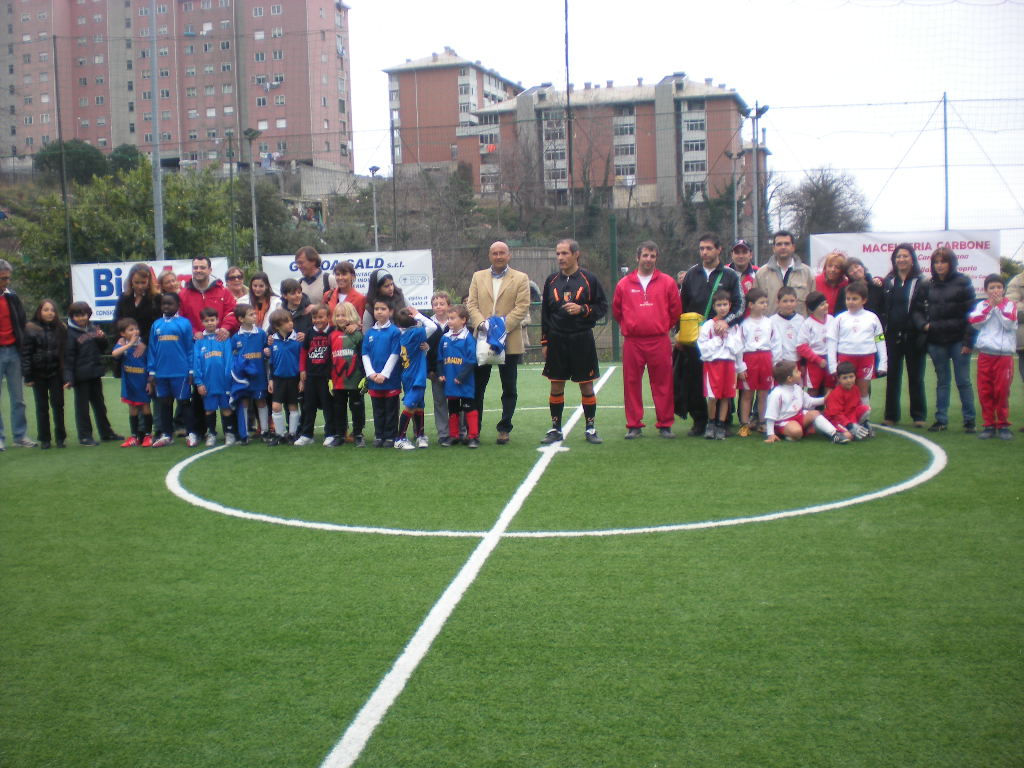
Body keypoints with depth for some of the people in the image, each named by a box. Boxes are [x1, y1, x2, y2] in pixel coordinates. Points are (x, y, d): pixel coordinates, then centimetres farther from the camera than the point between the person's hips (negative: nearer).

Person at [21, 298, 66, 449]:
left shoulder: (61, 329, 0)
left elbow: (66, 352, 0)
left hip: (56, 373, 1)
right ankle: (44, 438, 14)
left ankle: (60, 437, 13)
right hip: (39, 374, -1)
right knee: (42, 407, 7)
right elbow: (26, 353, -5)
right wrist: (28, 376, -8)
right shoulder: (31, 329, -4)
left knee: (58, 405, 4)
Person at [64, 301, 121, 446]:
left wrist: (102, 338, -6)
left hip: (95, 373, 6)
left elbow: (102, 349, 14)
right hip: (81, 375, -6)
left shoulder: (93, 329, 6)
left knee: (99, 404, 16)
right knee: (82, 406, 3)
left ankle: (106, 432, 27)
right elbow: (68, 358, -13)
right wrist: (69, 378, -18)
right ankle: (84, 436, 10)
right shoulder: (70, 333, -10)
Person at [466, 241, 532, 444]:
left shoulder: (520, 278, 3)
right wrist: (482, 323, -13)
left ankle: (504, 429, 14)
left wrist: (503, 326, -17)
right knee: (477, 386, 5)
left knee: (509, 388, 4)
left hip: (509, 341, -2)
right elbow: (471, 304, 4)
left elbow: (522, 307, -6)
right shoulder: (478, 277, 11)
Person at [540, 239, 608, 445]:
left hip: (582, 340, -2)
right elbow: (545, 313, 12)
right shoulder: (551, 281, 8)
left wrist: (582, 309, -16)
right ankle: (556, 429, 15)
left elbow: (602, 307, 1)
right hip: (557, 340, 3)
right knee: (556, 386, 5)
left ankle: (590, 428, 13)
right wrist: (545, 341, 8)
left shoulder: (589, 279, -1)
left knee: (586, 385, 3)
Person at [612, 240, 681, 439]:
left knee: (663, 384, 1)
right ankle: (634, 425, 11)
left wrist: (663, 327, 10)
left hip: (659, 342, -1)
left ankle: (665, 425, 9)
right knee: (631, 383, 3)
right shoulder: (624, 284, 7)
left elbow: (675, 310, 10)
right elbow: (616, 310, 17)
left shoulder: (667, 282, 5)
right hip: (632, 342, 1)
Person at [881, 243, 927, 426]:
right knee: (893, 377, 8)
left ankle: (919, 416, 12)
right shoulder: (888, 282, 10)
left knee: (916, 377, 5)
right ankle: (891, 415, 14)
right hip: (893, 336, 3)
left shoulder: (921, 282, -1)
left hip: (913, 335, -3)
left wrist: (923, 333, -12)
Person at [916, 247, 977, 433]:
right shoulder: (928, 285, 8)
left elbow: (971, 312, -5)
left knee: (963, 381, 1)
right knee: (942, 381, 9)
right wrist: (923, 324, -7)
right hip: (936, 341, 3)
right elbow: (917, 309, 14)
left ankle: (969, 420, 9)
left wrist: (968, 340, -11)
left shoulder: (963, 283, -2)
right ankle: (941, 420, 14)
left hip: (958, 340, -3)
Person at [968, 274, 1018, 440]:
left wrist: (999, 306, -9)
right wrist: (990, 306, -6)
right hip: (984, 354, 2)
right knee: (984, 392, 2)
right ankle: (989, 425, 10)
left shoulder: (1010, 305, 5)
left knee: (1002, 391, -1)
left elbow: (1009, 323, -10)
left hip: (1004, 354, -2)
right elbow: (975, 322, -4)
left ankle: (1003, 425, 9)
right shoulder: (981, 305, 11)